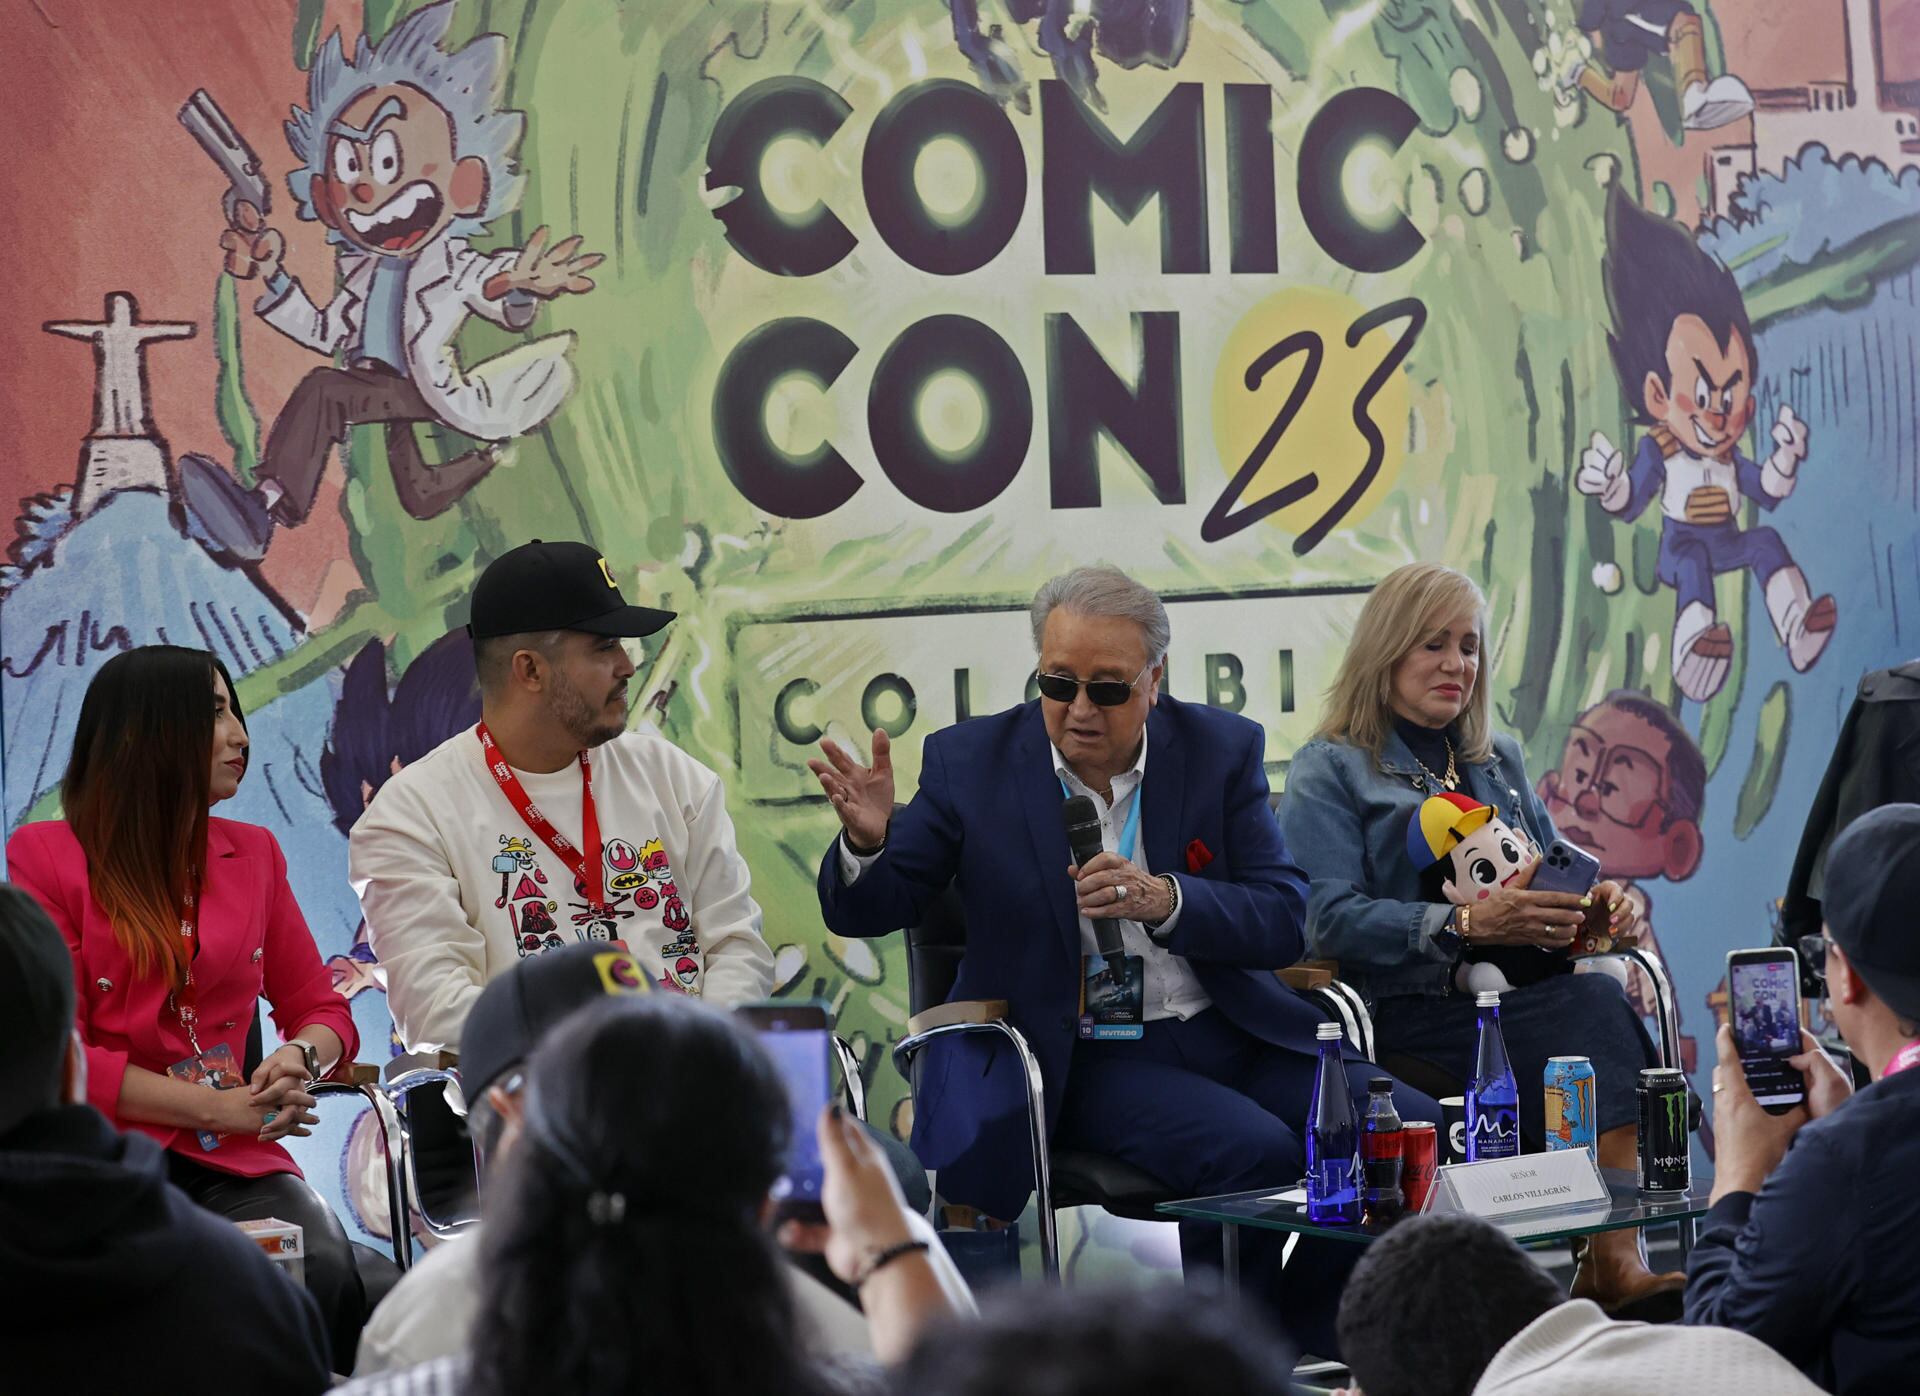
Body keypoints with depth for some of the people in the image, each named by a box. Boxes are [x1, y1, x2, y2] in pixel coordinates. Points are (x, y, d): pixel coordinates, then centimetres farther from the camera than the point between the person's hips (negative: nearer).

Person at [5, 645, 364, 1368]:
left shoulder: (252, 853, 18)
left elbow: (320, 1008, 21)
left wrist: (299, 1058, -5)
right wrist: (220, 1108, -7)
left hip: (234, 1165, 4)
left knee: (325, 1275, -30)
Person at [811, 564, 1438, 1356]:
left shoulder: (1221, 750, 4)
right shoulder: (971, 763, 0)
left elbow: (1284, 922, -3)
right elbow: (862, 912, 2)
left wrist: (1163, 900, -22)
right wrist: (867, 841, -22)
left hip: (1232, 1030, 4)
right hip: (1083, 1058, -4)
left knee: (1409, 1127, -15)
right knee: (1254, 1153, -30)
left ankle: (1308, 1364, 0)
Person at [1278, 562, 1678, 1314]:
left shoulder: (1499, 759, 26)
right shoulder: (1330, 770, 5)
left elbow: (1550, 868, 24)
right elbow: (1329, 918, -9)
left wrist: (1594, 900, -2)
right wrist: (1466, 924, -22)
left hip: (1521, 993, 6)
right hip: (1412, 1014, -5)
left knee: (1601, 1009, -31)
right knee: (1597, 1008, -33)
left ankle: (1615, 1264, -40)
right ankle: (1613, 1265, -37)